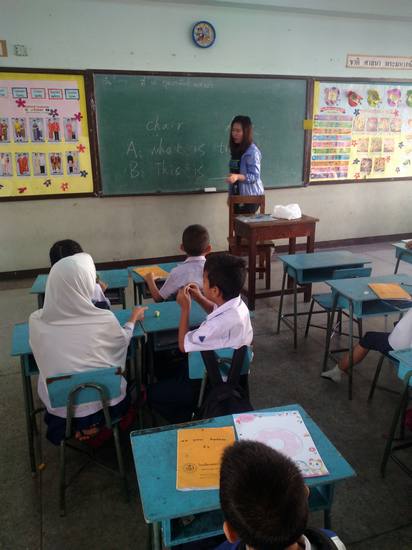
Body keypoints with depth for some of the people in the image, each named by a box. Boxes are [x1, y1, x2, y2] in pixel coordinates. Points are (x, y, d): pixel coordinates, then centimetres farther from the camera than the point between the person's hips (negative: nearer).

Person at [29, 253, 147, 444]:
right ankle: (91, 423, 30)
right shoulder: (104, 319, -22)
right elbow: (123, 339, 1)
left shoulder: (36, 321, -17)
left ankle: (73, 426, 24)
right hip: (102, 399, -2)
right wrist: (133, 318, 21)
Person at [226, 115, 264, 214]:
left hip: (250, 196, -7)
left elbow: (255, 176, -19)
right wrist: (230, 194, 14)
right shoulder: (235, 150, 10)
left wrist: (237, 177, -35)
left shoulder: (253, 151, -15)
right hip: (237, 194, 7)